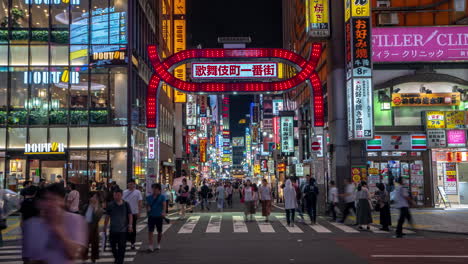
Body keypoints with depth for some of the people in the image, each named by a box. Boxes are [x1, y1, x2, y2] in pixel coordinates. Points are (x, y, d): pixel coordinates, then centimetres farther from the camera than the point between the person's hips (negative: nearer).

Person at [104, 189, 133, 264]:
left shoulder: (126, 204, 0)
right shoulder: (110, 205, 0)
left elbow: (130, 215, 4)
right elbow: (107, 217, 5)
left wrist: (130, 225, -7)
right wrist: (105, 227, 5)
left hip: (123, 230, -1)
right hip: (113, 230, 1)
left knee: (122, 247, -2)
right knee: (113, 246, 12)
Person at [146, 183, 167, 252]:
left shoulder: (162, 197, -4)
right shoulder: (149, 197, 7)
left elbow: (164, 205, -16)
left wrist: (163, 212, -33)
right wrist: (148, 208, -6)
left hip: (159, 216, -2)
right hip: (151, 216, 2)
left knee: (159, 231, 12)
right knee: (150, 231, -9)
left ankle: (158, 244, 30)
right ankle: (150, 246, -12)